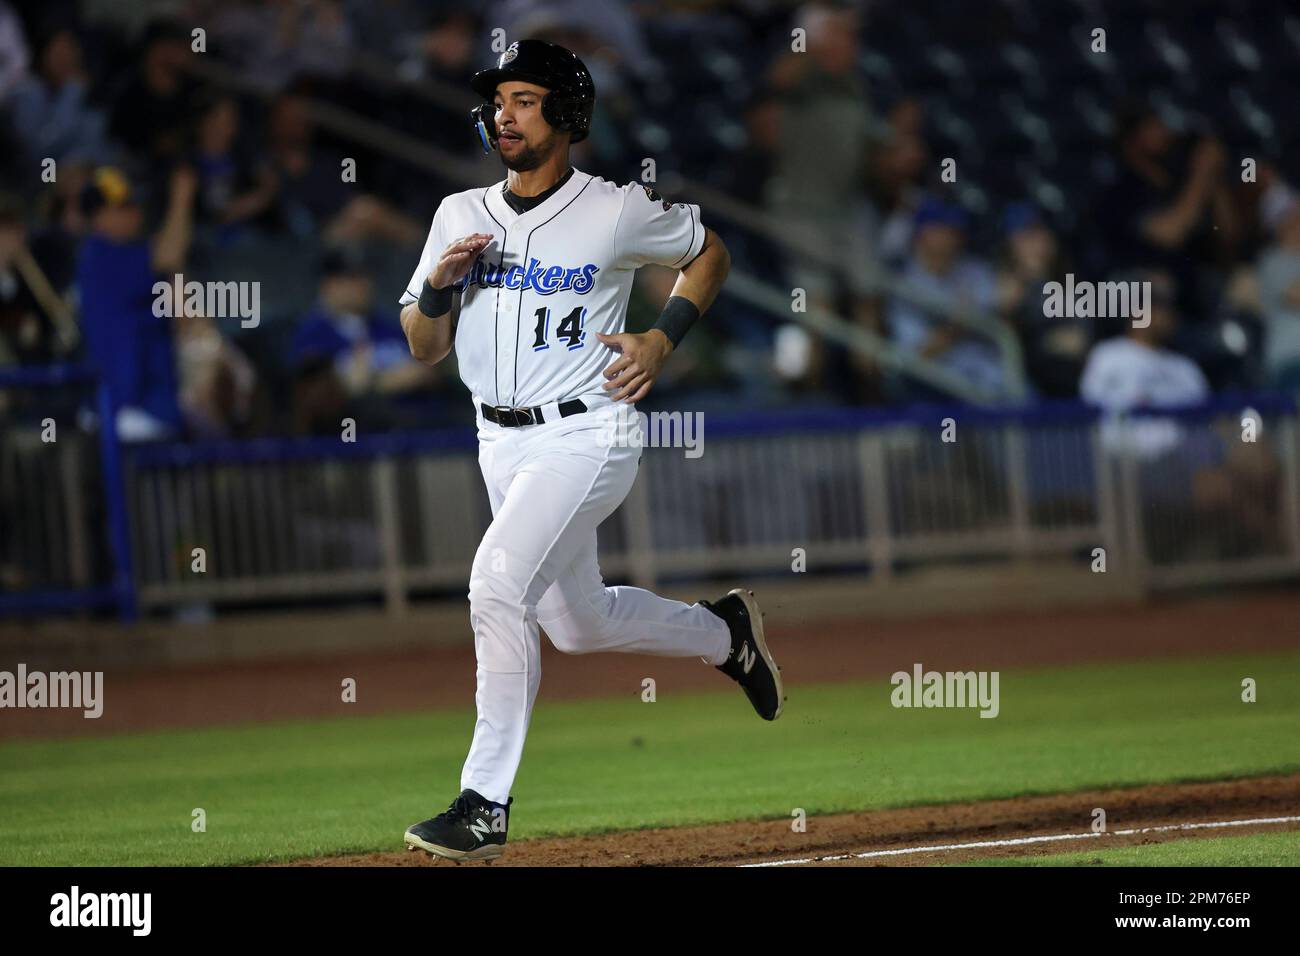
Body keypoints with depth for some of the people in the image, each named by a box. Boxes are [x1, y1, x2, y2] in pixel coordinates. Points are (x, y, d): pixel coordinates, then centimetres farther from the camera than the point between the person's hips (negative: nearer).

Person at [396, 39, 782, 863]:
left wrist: (664, 339, -4)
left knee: (498, 582, -25)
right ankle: (724, 631, 46)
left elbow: (710, 254, 10)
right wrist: (439, 284, -13)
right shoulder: (461, 216, 6)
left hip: (585, 435, -7)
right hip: (501, 445, 7)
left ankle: (486, 805, -22)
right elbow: (425, 347, 8)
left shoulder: (620, 212, -8)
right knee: (577, 624, 16)